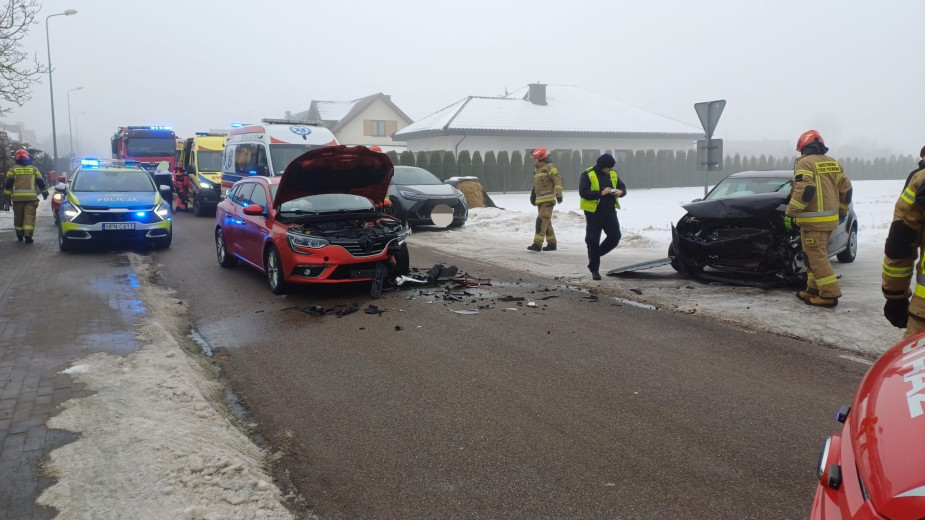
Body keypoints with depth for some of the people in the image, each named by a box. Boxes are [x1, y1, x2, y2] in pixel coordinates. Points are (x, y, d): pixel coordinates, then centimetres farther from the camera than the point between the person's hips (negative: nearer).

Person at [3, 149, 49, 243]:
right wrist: (45, 192, 19)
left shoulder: (13, 169, 6)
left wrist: (7, 195, 8)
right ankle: (28, 235, -15)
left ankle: (20, 235, 24)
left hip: (17, 197, 1)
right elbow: (41, 182, 9)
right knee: (29, 216, -4)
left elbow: (8, 183, 3)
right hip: (31, 197, -1)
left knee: (18, 216, 13)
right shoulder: (34, 169, 8)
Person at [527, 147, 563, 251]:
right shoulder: (537, 169, 18)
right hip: (540, 200, 9)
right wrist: (533, 196, 21)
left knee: (541, 221, -15)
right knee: (546, 222, 12)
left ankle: (538, 244, -18)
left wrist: (558, 194, -25)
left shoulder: (549, 167, -9)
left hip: (548, 200, -9)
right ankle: (551, 243, 19)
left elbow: (558, 180, -17)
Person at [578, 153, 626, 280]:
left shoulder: (613, 174, 9)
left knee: (615, 236, 4)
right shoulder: (588, 175, -9)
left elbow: (623, 187, 18)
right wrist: (601, 193, -26)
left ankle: (595, 254, 27)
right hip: (594, 212, -6)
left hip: (610, 211, 6)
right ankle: (594, 270, 9)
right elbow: (583, 192, -18)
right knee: (593, 241, -2)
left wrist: (620, 192, -7)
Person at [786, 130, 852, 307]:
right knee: (817, 254, 18)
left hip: (813, 220, -8)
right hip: (830, 219, 8)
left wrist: (790, 213, -17)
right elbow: (846, 189, 17)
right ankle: (814, 289, 23)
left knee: (816, 256, -6)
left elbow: (803, 191, -21)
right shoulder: (833, 163, 14)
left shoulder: (805, 163, -10)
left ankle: (829, 294, -9)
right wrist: (842, 212, 28)